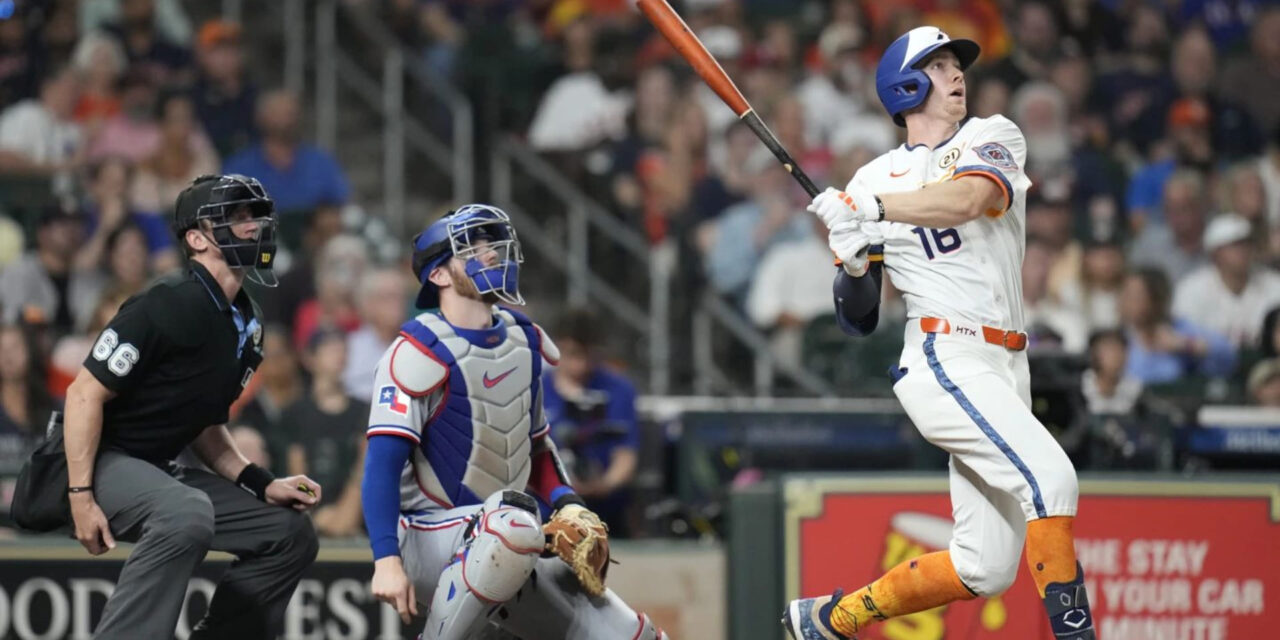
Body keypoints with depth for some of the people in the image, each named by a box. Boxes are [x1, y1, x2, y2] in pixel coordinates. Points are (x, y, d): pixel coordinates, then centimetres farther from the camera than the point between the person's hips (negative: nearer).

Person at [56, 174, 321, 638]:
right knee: (187, 512, -38)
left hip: (155, 471, 10)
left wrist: (262, 485, 6)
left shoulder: (246, 328, 8)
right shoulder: (168, 307, -19)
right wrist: (81, 498, -24)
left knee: (290, 534, 6)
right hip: (99, 461, -10)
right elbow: (85, 393, -19)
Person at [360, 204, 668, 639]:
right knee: (513, 523, -40)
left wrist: (566, 504, 3)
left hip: (510, 553, 8)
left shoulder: (524, 342, 10)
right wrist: (387, 560, -31)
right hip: (429, 539, -8)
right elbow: (383, 461, -20)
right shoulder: (422, 351, -14)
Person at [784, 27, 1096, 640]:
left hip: (1003, 370, 4)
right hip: (942, 360, -4)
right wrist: (853, 266, -12)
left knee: (985, 568, 5)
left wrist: (869, 208, -19)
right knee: (1049, 476, -27)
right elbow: (857, 320, 8)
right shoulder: (872, 181, 7)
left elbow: (968, 199, -15)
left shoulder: (993, 137, 10)